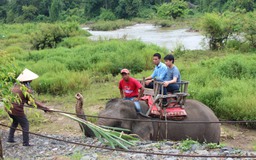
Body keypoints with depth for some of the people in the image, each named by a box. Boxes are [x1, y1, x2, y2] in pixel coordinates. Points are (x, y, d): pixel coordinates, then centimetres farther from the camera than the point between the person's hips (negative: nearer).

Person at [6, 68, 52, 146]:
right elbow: (33, 102, -16)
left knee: (15, 122, 29)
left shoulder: (16, 86, 8)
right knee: (25, 125, 6)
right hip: (17, 110, -8)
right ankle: (26, 142, 9)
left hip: (9, 108, 8)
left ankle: (10, 138, 34)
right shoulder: (26, 90, -17)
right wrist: (45, 108, -13)